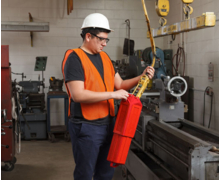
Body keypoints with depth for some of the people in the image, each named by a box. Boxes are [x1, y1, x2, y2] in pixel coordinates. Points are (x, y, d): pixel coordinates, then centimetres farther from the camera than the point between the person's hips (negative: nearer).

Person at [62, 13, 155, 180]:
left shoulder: (104, 57, 11)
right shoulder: (74, 58, -12)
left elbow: (119, 84, 16)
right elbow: (77, 95, -22)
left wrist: (141, 77, 1)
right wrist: (112, 94, -20)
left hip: (108, 123, 7)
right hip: (86, 127, -7)